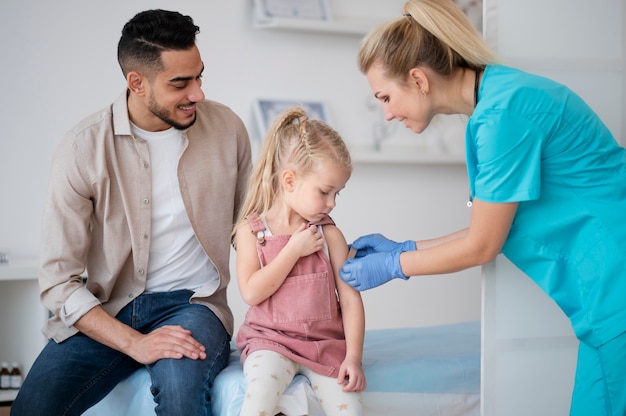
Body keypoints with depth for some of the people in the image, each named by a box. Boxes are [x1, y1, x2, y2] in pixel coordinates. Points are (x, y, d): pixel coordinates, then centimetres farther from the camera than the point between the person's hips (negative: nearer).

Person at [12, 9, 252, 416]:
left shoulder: (225, 127, -1)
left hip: (192, 303, 0)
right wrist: (133, 343, -21)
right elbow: (58, 279, -9)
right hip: (105, 311, 0)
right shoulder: (83, 148, -8)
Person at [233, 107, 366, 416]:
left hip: (325, 343, 2)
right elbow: (251, 292, -12)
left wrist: (353, 357, -10)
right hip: (270, 339, -1)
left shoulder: (329, 235, 1)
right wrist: (294, 250, -15)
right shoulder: (252, 229, -2)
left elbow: (350, 299, 0)